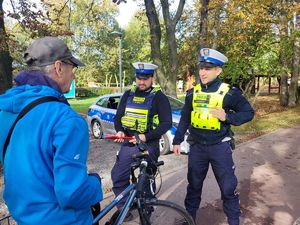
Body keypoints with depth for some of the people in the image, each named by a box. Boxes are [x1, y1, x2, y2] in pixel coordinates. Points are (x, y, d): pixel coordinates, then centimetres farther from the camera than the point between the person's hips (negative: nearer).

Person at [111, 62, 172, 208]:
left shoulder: (158, 97, -4)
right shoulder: (128, 94, 9)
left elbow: (167, 123, -9)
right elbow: (118, 116, 13)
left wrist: (146, 137, -20)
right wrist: (119, 131, -8)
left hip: (149, 145, -4)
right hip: (127, 144, 5)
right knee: (118, 177, 6)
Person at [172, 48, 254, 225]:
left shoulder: (229, 92, -8)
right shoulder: (193, 93, 2)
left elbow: (249, 112, -2)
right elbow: (185, 119, 10)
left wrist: (227, 117, -19)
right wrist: (177, 140, 9)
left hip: (220, 146, -3)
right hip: (197, 146, 3)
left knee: (228, 186, 9)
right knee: (194, 185, 17)